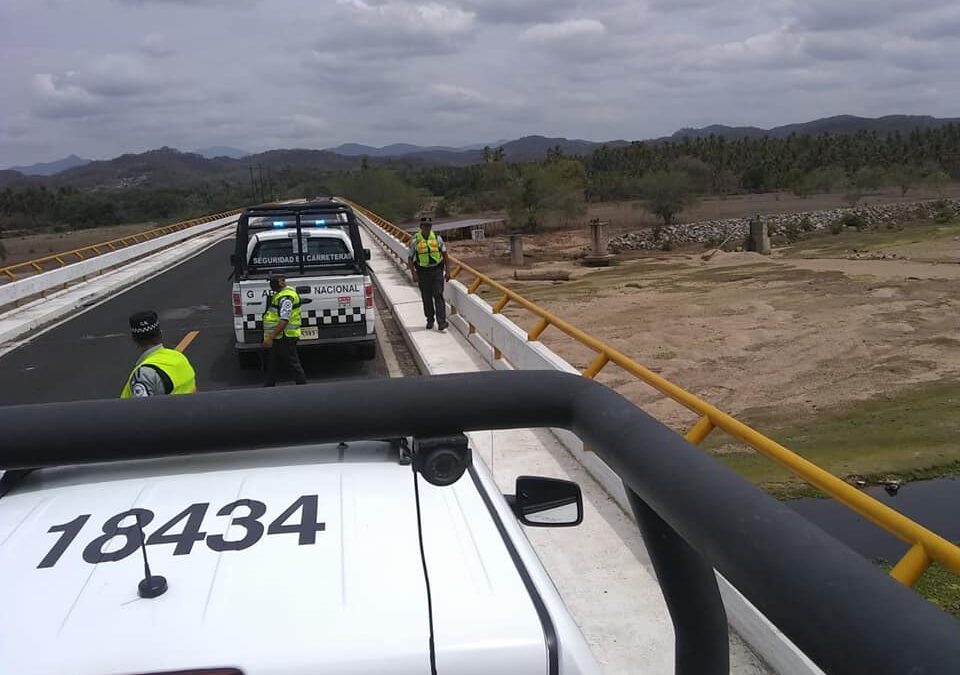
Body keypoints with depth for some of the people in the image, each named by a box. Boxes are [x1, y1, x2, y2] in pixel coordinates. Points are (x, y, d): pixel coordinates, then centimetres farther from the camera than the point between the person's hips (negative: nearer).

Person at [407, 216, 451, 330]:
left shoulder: (437, 238, 1)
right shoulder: (415, 241, -2)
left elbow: (445, 255, 7)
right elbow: (410, 259, 3)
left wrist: (447, 271, 2)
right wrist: (413, 274, -5)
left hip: (437, 270, 0)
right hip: (423, 272, 0)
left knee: (438, 295, -8)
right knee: (426, 297, 7)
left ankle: (441, 322, -11)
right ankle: (430, 320, 22)